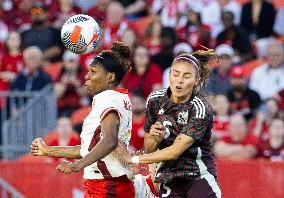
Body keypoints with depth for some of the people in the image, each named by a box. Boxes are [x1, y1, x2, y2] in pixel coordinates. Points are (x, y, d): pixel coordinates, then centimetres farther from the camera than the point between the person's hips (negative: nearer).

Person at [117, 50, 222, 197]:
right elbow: (148, 148, 7)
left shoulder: (200, 108, -15)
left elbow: (175, 151, -19)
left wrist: (133, 159, -15)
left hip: (199, 179, -3)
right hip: (169, 181, 3)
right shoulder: (155, 100, -1)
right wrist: (155, 138, -17)